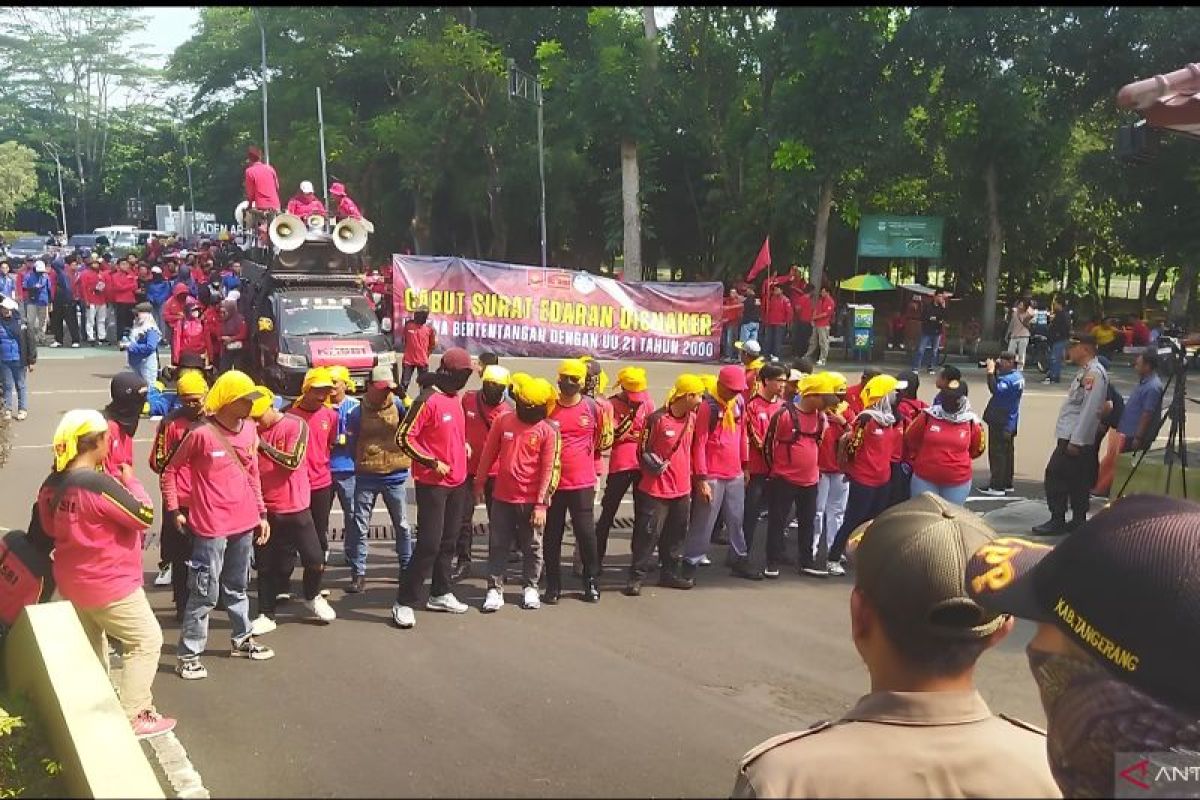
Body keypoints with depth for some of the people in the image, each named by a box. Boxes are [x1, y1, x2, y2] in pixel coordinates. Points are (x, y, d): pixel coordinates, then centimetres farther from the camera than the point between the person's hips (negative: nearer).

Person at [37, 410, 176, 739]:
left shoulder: (52, 485, -1)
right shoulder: (99, 484, -27)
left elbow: (49, 528, 13)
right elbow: (144, 515, -19)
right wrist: (131, 484, -5)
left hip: (72, 582, 9)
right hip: (110, 583, -9)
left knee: (91, 645, 24)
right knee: (146, 641, 4)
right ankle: (131, 717, 5)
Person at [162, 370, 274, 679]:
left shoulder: (250, 429, 6)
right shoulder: (201, 433, -14)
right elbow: (170, 471, -5)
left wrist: (262, 514, 15)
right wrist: (174, 511, -5)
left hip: (244, 523, 6)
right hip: (211, 526, -6)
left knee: (237, 586, 21)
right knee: (205, 591, -3)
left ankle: (241, 639, 34)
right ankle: (188, 653, 6)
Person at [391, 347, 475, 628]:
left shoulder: (456, 398, 10)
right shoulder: (427, 400, -16)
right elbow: (403, 437, -17)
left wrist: (463, 445, 11)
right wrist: (432, 462, -18)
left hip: (457, 482, 8)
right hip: (432, 483, -8)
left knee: (448, 541, 14)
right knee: (429, 543, -10)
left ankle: (440, 594, 26)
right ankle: (403, 602, -3)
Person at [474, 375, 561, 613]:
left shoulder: (548, 431, -9)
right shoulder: (503, 421, -2)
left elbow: (549, 470, -9)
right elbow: (488, 454, 7)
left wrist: (541, 504, -11)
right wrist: (479, 484, 9)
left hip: (531, 501, -2)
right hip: (502, 497, 2)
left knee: (532, 546, 10)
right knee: (498, 545, 6)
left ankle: (530, 588, 25)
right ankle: (494, 589, 14)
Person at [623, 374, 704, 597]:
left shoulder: (692, 418, 5)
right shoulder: (658, 419, -15)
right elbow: (643, 451, -8)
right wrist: (653, 464, -21)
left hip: (682, 488, 7)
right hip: (656, 489, -7)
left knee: (676, 534, 14)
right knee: (648, 533, -4)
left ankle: (669, 572, 28)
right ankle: (636, 576, 4)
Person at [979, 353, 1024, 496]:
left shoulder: (1009, 378, -21)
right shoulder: (1018, 376, 11)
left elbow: (996, 389, -33)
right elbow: (1000, 387, 15)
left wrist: (991, 372, -26)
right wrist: (995, 370, 2)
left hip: (1000, 421, -10)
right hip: (1010, 421, 10)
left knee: (997, 453, -5)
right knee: (1007, 453, 16)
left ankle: (997, 486, -3)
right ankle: (1007, 484, 24)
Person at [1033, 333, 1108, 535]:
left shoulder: (1094, 373, -15)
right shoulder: (1085, 372, 18)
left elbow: (1089, 409, -22)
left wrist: (1075, 441, -23)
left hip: (1076, 438, -10)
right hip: (1072, 437, 10)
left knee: (1055, 474, -9)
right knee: (1077, 481, 12)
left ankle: (1057, 521, -4)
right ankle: (1078, 521, 18)